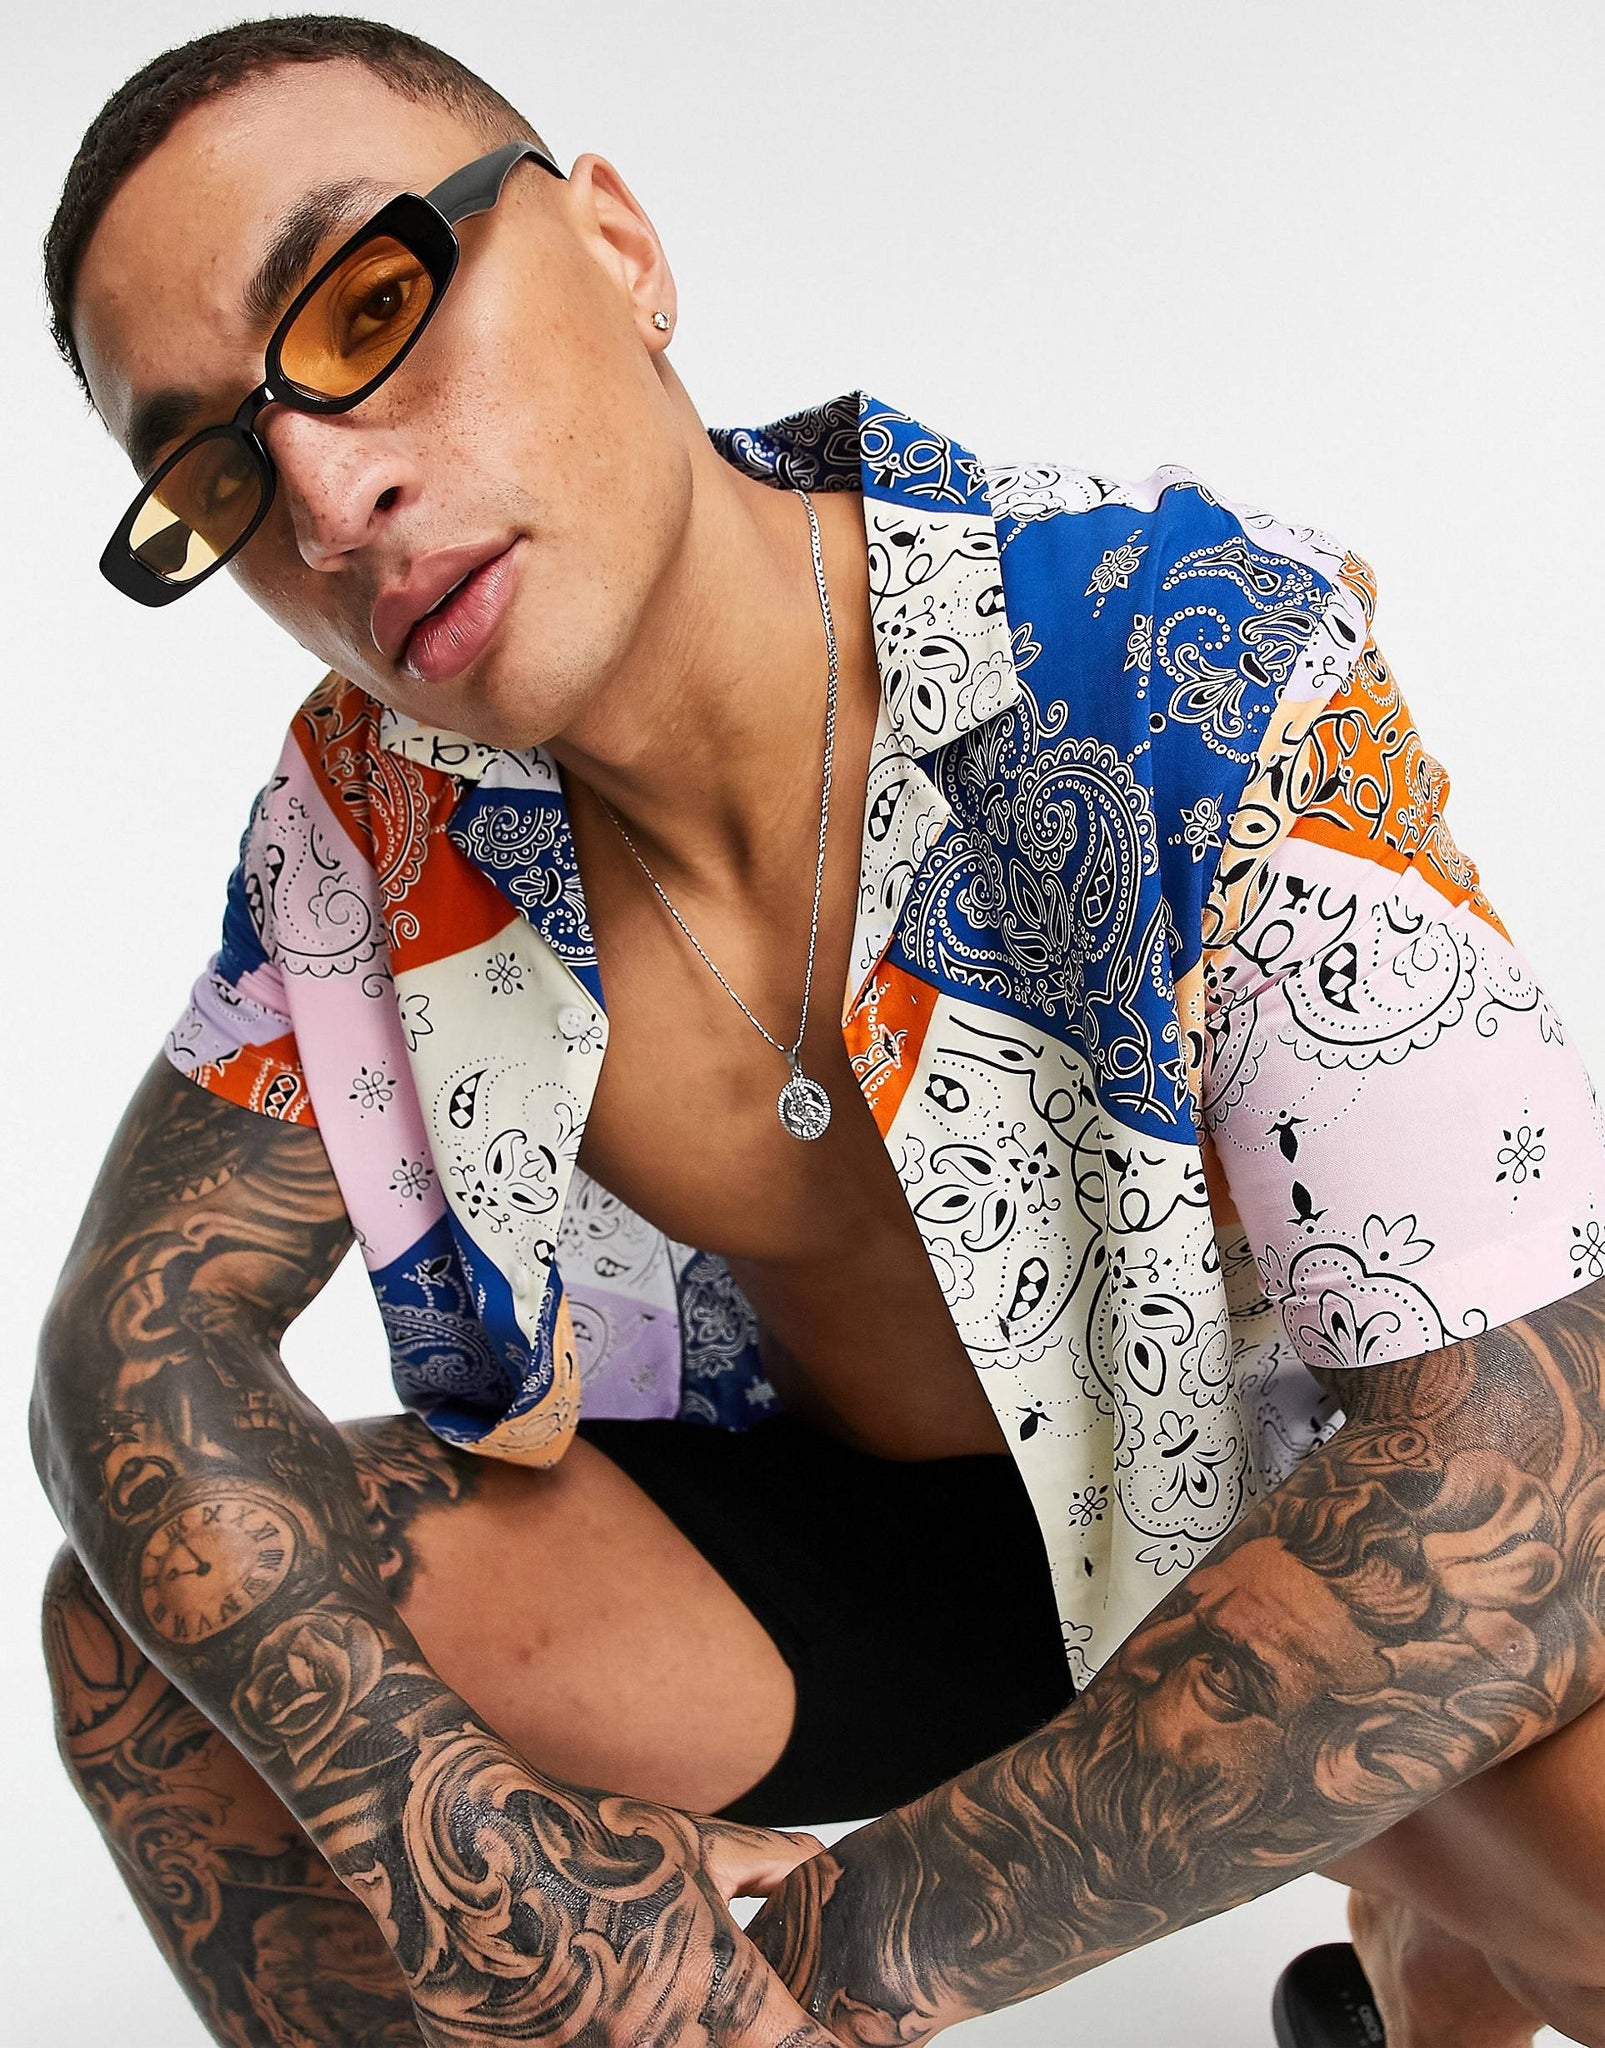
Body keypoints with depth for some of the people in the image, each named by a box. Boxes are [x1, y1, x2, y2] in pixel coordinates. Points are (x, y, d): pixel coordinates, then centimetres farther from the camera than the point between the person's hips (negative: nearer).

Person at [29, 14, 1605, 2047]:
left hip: (1277, 1533, -2)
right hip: (804, 1534, 3)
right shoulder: (370, 811, -13)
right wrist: (435, 1827, -28)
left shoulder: (1211, 681, -27)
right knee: (154, 1628, -18)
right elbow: (133, 1334, -10)